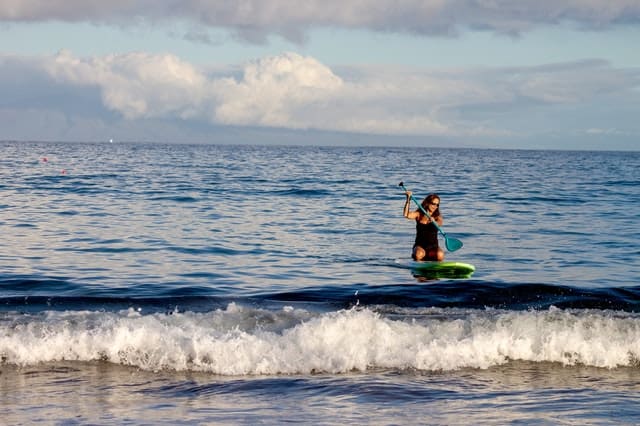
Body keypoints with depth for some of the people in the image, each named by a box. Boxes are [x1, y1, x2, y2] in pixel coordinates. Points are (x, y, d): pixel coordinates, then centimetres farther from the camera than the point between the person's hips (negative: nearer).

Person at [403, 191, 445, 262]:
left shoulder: (437, 216, 4)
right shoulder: (419, 214, 4)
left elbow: (440, 223, -20)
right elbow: (406, 215, -15)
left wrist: (434, 221, -44)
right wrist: (408, 199, -23)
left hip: (433, 247, 1)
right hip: (420, 246, -1)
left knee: (440, 255, -30)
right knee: (419, 254, -34)